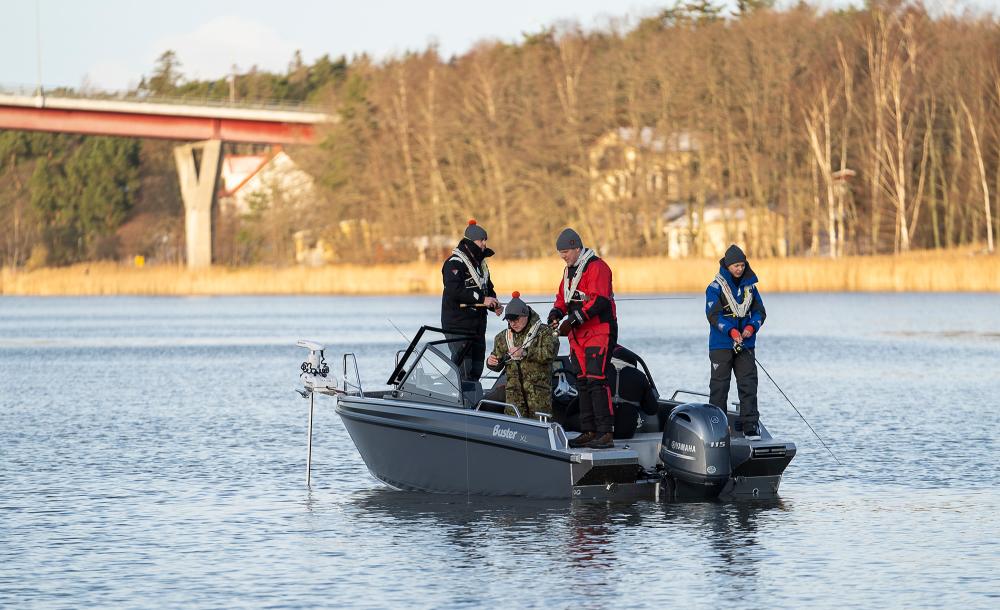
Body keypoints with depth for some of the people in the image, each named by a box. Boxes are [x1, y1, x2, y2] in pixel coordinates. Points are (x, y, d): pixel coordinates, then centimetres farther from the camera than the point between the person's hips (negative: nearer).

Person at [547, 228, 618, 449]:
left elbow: (599, 300, -22)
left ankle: (606, 433, -18)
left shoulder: (596, 267, -12)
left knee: (596, 380, -16)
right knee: (583, 383, 10)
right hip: (579, 335, 10)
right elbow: (563, 297, 23)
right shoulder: (569, 270, 17)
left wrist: (577, 317, -26)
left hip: (599, 332, -9)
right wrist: (557, 311, 2)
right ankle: (588, 431, 16)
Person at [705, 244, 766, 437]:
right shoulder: (715, 287, -4)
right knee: (719, 384, 0)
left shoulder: (749, 286, 9)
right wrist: (731, 331, -23)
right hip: (721, 344, -3)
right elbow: (713, 314, -12)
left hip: (746, 345, 4)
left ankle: (750, 423, -1)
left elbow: (759, 311, 9)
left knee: (749, 383, -2)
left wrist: (751, 327, -11)